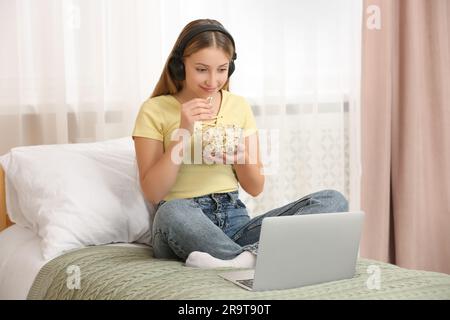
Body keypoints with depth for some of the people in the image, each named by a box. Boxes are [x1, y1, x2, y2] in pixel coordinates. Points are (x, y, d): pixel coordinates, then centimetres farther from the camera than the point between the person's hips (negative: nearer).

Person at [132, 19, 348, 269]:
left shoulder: (239, 107, 11)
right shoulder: (155, 110, 1)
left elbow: (255, 188, 12)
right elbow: (152, 193, -5)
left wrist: (240, 158, -9)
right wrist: (183, 134, -14)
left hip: (235, 221, 4)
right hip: (184, 229, -4)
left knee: (333, 200, -17)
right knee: (173, 213, -41)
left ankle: (244, 256, -35)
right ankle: (254, 258, -26)